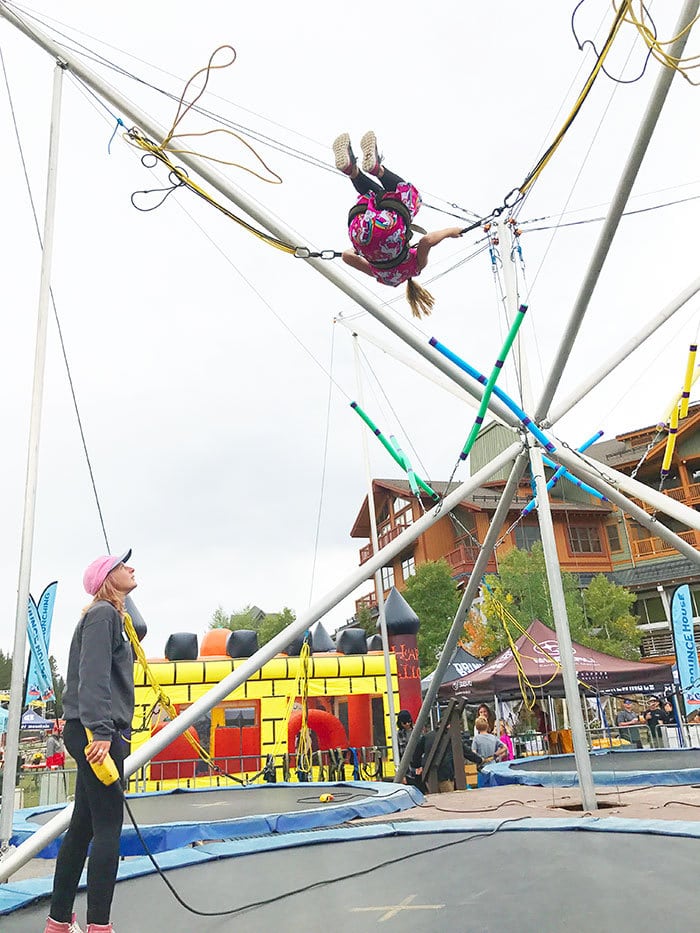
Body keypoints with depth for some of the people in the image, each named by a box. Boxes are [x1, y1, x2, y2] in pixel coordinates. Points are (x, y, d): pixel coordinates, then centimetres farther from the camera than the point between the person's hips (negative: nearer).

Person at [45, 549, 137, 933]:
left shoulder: (110, 616, 20)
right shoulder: (102, 614, -10)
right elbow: (93, 675, -21)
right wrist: (100, 731, -27)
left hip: (96, 733, 10)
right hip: (95, 732, -10)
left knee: (83, 826, 14)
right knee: (108, 828, -7)